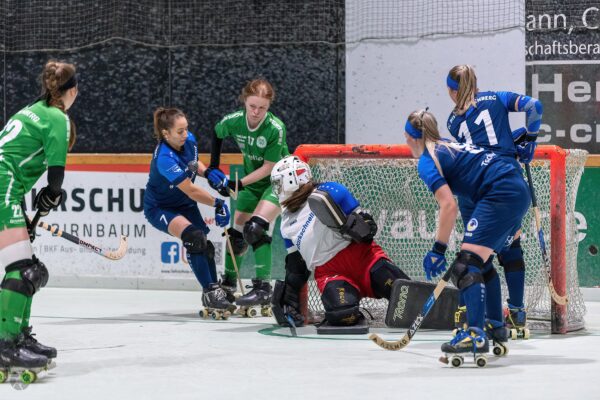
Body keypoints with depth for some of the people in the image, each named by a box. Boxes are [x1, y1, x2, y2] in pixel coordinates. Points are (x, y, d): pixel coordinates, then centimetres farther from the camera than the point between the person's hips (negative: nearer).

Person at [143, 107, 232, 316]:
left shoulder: (190, 140, -11)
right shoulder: (164, 158, -34)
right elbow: (190, 191, -29)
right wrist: (217, 203, -23)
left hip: (184, 204, 8)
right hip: (159, 208, -7)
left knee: (205, 246, 4)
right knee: (193, 237, -27)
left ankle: (215, 291, 23)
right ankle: (209, 292, -20)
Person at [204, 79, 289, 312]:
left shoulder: (275, 128, -28)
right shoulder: (233, 121, -14)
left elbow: (268, 168, -23)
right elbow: (217, 135, 10)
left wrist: (238, 183, -26)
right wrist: (213, 167, 4)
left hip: (278, 181, -6)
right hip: (252, 181, 6)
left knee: (257, 228, -25)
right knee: (237, 231, 11)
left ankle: (263, 287, -24)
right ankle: (228, 284, 31)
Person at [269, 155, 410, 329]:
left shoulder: (328, 193, 1)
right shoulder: (287, 223, 19)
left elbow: (366, 224, -2)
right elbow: (295, 264, 26)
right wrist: (288, 299, 20)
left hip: (360, 254, -3)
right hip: (329, 272, 3)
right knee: (342, 315, -29)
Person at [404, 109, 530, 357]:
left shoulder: (427, 161, -3)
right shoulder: (448, 146, 24)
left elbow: (449, 207, -14)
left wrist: (438, 249, -9)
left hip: (500, 195, -10)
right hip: (520, 191, 10)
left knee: (468, 264, -15)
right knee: (481, 263, 22)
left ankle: (476, 336, -31)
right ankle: (497, 331, 30)